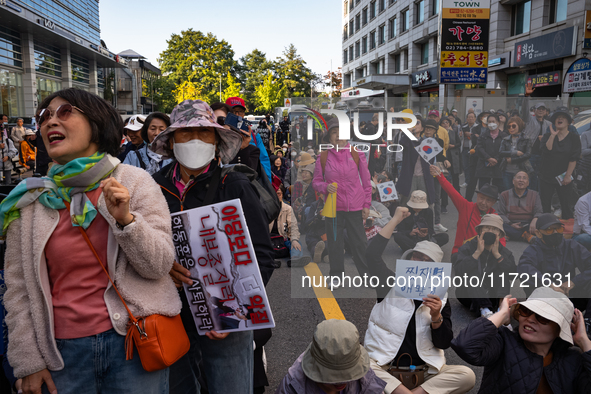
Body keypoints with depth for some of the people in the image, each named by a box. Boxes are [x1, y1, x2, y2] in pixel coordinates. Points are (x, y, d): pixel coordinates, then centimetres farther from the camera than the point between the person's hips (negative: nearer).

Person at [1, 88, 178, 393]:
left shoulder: (135, 182, -5)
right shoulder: (29, 199, 1)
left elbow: (160, 265, -9)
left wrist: (125, 219, -23)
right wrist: (28, 361, 3)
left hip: (134, 339, -1)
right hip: (62, 350, 2)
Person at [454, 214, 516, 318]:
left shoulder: (504, 252, 8)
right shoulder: (468, 248, -1)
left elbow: (514, 273, -12)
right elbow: (458, 271, -19)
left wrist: (496, 254, -17)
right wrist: (478, 252, -22)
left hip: (492, 297, 2)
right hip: (468, 296, -2)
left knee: (501, 271, -18)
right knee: (472, 272, -28)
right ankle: (484, 309, -45)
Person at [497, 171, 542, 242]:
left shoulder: (534, 195, 16)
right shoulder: (505, 195, 12)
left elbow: (539, 212, 5)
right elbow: (501, 214, 4)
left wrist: (535, 220, -21)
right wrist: (511, 225, -17)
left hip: (528, 226, 1)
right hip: (511, 225, -1)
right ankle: (526, 236, -36)